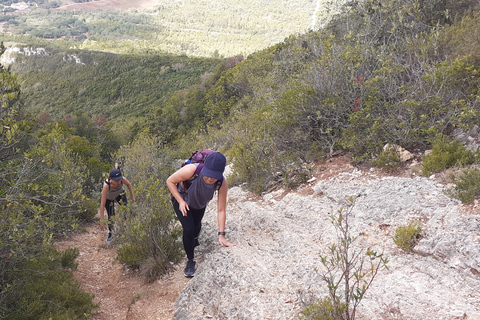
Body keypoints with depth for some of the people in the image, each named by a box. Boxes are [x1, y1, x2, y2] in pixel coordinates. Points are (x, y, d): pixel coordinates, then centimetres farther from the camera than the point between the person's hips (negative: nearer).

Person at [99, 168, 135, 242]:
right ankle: (110, 234, 20)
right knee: (111, 216, -4)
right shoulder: (106, 185, -45)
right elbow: (102, 204, -42)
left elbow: (128, 184, -9)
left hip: (120, 193, 3)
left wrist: (132, 196, 0)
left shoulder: (122, 179, -37)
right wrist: (101, 221, -42)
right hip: (108, 197, -2)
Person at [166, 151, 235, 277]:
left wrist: (221, 235, -28)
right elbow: (170, 181, -25)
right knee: (188, 229, -19)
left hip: (199, 205, 3)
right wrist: (180, 201, -31)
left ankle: (194, 239, 65)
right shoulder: (191, 170, -44)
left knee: (196, 226, 25)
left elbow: (221, 210, -27)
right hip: (182, 200, -3)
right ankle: (190, 260, 6)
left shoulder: (222, 184, -34)